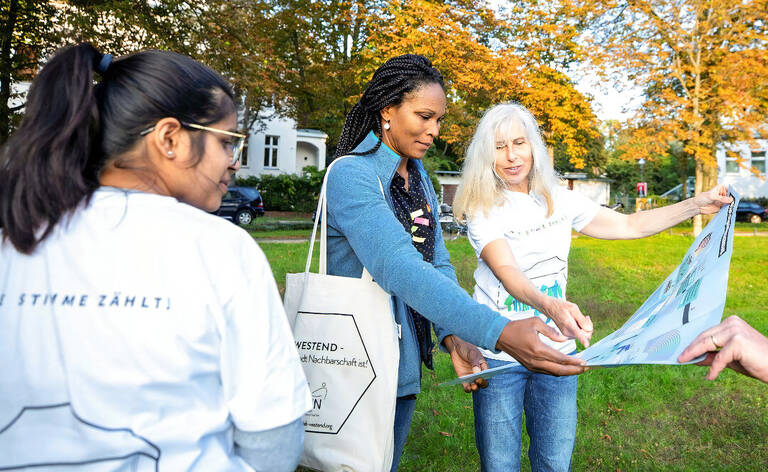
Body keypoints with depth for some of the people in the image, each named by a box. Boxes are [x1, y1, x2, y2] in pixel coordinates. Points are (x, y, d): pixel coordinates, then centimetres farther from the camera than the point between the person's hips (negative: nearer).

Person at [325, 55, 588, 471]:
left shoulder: (418, 176, 8)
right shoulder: (350, 175, -19)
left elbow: (436, 262, 5)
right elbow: (398, 267, -33)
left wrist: (453, 336, -12)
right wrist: (497, 332, -42)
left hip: (405, 360, 8)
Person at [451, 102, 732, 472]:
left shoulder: (559, 201, 4)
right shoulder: (483, 209, -10)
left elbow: (629, 225, 10)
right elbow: (507, 271, -25)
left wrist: (697, 205, 2)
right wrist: (550, 306, -43)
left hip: (556, 350, 4)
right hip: (499, 356, -3)